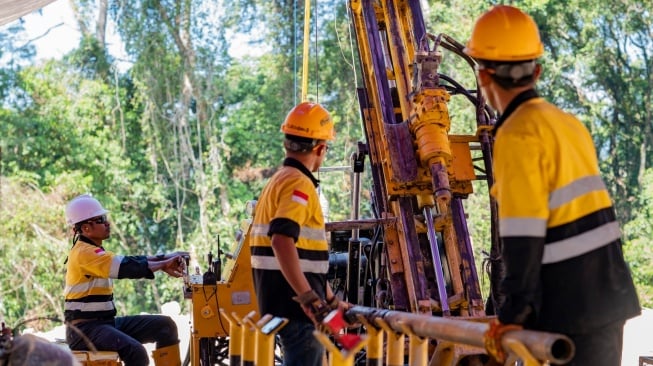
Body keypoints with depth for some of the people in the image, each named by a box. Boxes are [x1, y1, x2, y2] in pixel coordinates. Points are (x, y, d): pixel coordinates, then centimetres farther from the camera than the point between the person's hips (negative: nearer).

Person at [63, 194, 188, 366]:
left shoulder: (93, 250, 18)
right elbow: (127, 267, -23)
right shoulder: (84, 253, -14)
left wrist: (165, 258, -3)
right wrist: (164, 264, -13)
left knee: (165, 326, 4)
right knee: (135, 351, -33)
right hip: (85, 328, -10)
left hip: (106, 322, 10)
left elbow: (129, 261, 11)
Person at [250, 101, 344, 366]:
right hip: (297, 305, -10)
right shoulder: (299, 184, -14)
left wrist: (330, 298, 28)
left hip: (287, 303, 10)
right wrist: (308, 296, -32)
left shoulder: (280, 181, 19)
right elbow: (281, 241, -30)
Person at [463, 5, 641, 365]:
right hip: (609, 294, 9)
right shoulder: (568, 123, 13)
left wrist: (512, 313, -18)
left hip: (574, 309, -9)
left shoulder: (519, 134, -13)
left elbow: (522, 236, -20)